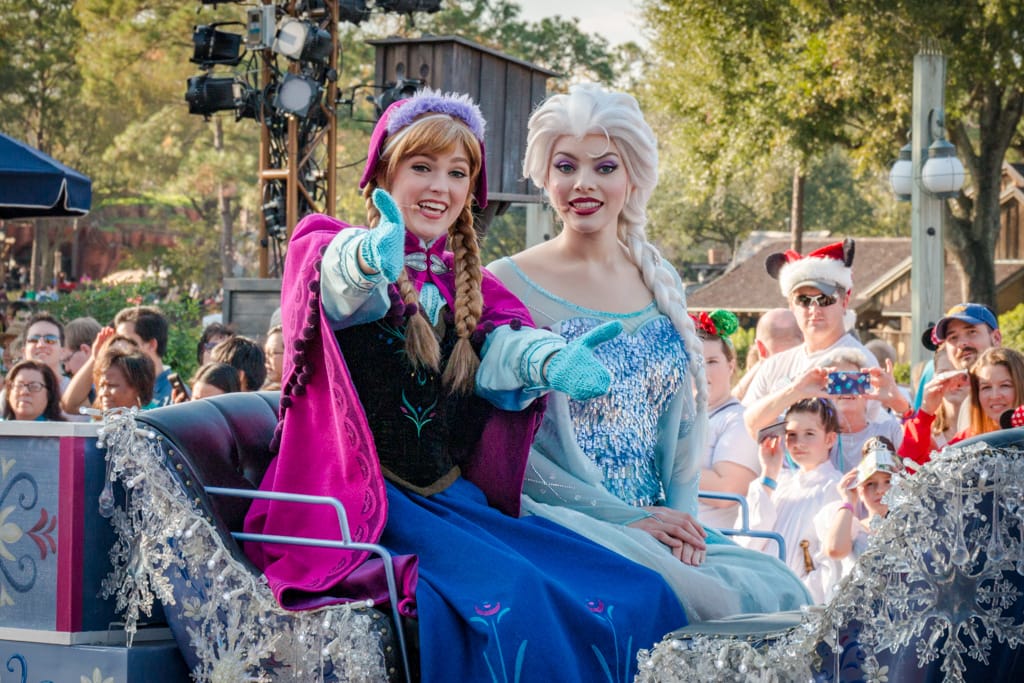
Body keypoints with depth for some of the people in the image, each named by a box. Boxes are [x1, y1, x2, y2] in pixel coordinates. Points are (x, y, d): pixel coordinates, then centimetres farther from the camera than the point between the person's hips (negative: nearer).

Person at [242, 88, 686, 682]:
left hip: (456, 500, 6)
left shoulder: (471, 286, 18)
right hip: (361, 501, -6)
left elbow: (502, 347, -6)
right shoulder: (328, 250, 2)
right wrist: (372, 259, -51)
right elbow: (338, 282, -25)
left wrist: (552, 361, -32)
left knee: (637, 595, -15)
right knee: (512, 599, -32)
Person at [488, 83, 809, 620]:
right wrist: (626, 518, -14)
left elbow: (684, 413, 15)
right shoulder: (506, 286, -5)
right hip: (562, 525, -6)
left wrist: (680, 513, -4)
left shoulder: (659, 283, 13)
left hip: (659, 525, 6)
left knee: (781, 593, -17)